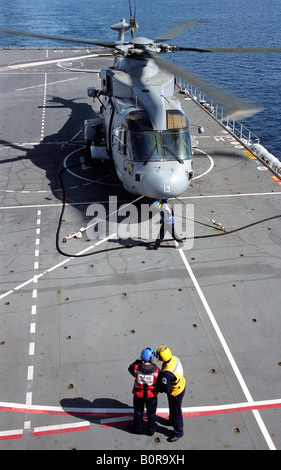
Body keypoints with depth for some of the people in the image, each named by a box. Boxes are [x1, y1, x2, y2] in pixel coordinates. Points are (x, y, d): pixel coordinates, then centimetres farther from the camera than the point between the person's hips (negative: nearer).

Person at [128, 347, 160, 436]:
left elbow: (130, 369, -4)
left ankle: (138, 428, 46)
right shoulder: (156, 370, -27)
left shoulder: (136, 367, -27)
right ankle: (151, 429, 45)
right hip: (151, 395, 0)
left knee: (138, 412, 26)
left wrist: (137, 362, 1)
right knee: (151, 413, 25)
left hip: (139, 395, 0)